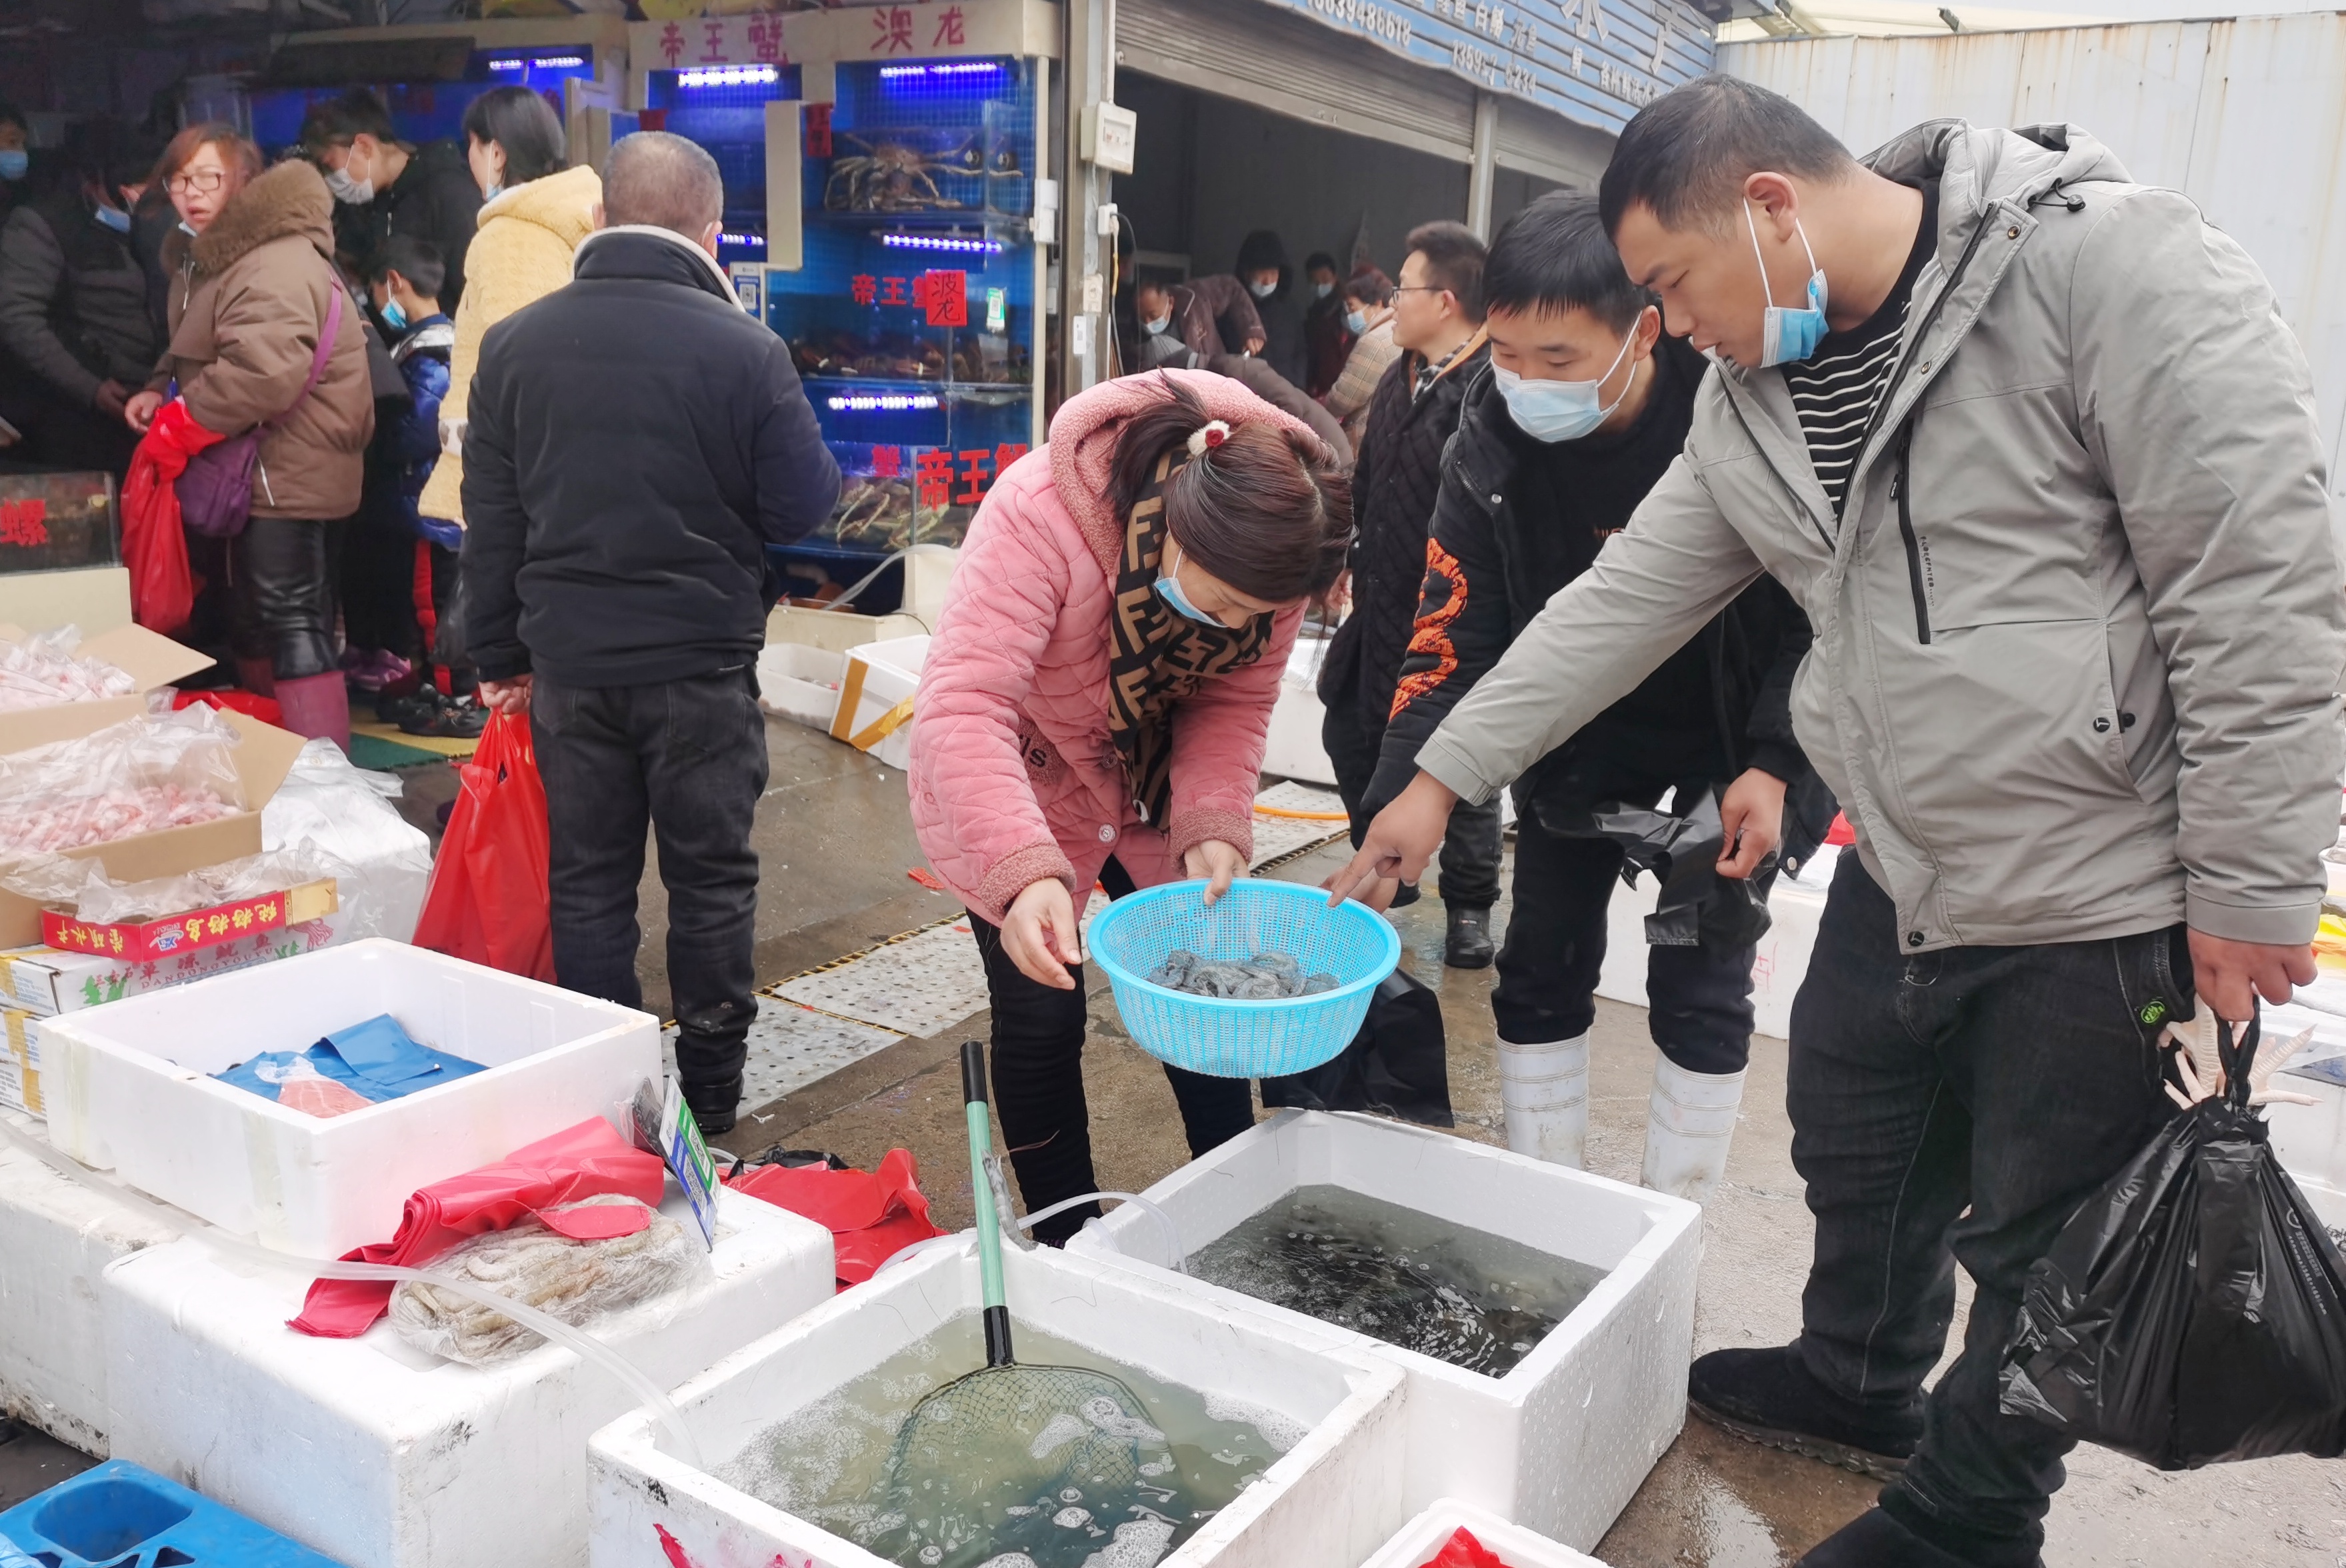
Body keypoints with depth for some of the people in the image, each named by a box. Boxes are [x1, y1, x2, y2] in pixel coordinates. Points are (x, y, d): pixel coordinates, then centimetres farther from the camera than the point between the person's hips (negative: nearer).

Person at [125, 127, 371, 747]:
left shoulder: (274, 263, -20)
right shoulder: (204, 256, 16)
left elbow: (263, 372, -32)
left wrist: (175, 429, -21)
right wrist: (159, 392, 5)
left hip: (287, 471, -11)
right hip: (247, 467, 11)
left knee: (290, 620, -11)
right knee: (248, 617, 18)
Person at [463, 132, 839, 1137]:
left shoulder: (514, 343, 2)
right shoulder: (745, 348, -12)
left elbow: (490, 521, 6)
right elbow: (805, 504, -6)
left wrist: (501, 656, 14)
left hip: (569, 665, 3)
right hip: (702, 662, -3)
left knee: (588, 885, 13)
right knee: (712, 881, 10)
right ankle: (711, 1099, 19)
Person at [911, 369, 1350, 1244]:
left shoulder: (1267, 549, -22)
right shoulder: (1039, 514, -38)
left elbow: (1234, 702, -12)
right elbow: (963, 706, -44)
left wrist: (1214, 826, -29)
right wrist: (1024, 872, -55)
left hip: (1155, 795, 4)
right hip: (1018, 793, -4)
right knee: (1042, 1016, 0)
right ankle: (1066, 1245, 21)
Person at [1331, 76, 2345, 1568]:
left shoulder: (2110, 265, -19)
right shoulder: (1755, 397, 4)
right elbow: (1624, 601, 7)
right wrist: (1444, 775, 5)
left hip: (2113, 901, -7)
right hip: (1902, 871, 7)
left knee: (2045, 1241, 10)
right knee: (1857, 1152, 23)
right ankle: (1860, 1382, 51)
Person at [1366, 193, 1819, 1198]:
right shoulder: (1489, 447, -19)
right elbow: (1453, 643, -18)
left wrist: (1773, 765, -24)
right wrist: (1392, 821, -27)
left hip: (1730, 731, -2)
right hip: (1579, 730, 3)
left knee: (1699, 985, 0)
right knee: (1540, 967, 4)